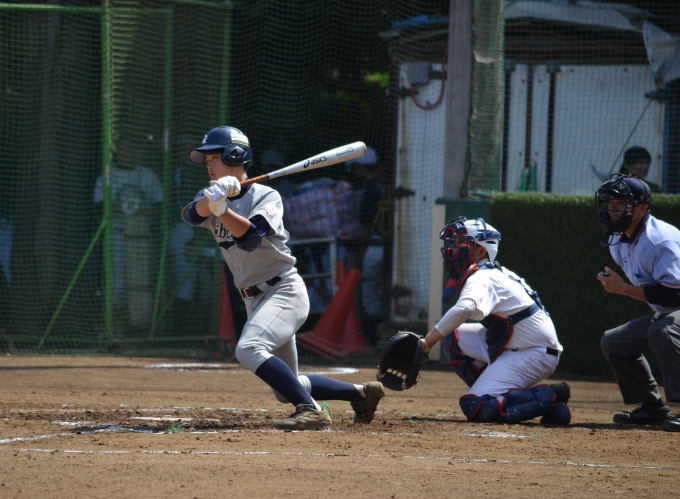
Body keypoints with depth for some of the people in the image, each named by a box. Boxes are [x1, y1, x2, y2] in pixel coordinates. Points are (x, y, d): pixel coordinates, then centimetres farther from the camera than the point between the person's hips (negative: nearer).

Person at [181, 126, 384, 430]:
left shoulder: (266, 197, -9)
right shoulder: (212, 198, 7)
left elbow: (250, 238, -26)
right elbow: (191, 214, -17)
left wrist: (221, 208, -38)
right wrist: (214, 198, -35)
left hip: (284, 291, -8)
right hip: (254, 300, 8)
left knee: (249, 350, -32)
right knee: (286, 390, 10)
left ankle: (311, 410, -31)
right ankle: (362, 394, 26)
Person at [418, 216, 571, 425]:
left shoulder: (482, 278, -18)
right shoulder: (492, 273, 13)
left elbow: (465, 308, -38)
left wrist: (428, 341, -40)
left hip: (534, 353, -10)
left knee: (475, 407, -18)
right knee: (452, 338, 9)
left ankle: (550, 397, -13)